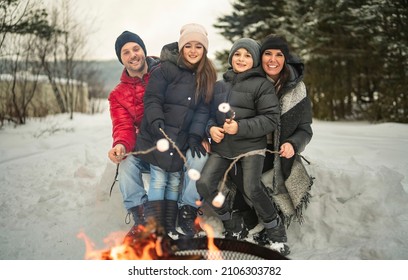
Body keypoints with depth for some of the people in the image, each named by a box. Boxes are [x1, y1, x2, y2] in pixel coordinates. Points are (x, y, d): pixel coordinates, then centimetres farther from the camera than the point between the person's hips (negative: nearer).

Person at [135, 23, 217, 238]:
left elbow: (203, 109, 2)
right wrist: (157, 123, -25)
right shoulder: (166, 69, -8)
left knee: (175, 181, 8)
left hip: (183, 140, 4)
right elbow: (152, 99, -10)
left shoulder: (207, 75, 6)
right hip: (158, 136, -4)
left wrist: (196, 135, -8)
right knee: (159, 179, -3)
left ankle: (170, 227, 16)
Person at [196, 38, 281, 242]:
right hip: (221, 146, 5)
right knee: (204, 184, -8)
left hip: (251, 145, -5)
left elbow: (271, 119, -8)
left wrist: (240, 127, -19)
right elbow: (210, 112, 20)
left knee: (252, 189, -20)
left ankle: (273, 226, 11)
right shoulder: (220, 84, 14)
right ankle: (232, 225, 15)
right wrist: (211, 128, -4)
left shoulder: (262, 85, -2)